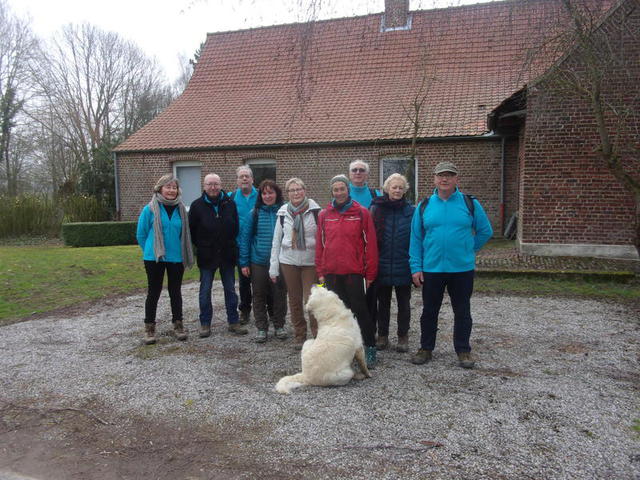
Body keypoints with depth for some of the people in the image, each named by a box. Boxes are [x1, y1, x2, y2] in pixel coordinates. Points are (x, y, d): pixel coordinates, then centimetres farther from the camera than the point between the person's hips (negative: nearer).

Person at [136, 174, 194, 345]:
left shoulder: (181, 209, 2)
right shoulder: (150, 209, -7)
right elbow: (141, 234, 1)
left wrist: (182, 252, 9)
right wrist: (151, 251, 7)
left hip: (176, 258, 2)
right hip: (154, 259, -2)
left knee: (175, 291, 12)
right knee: (153, 292, 7)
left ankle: (178, 324, 24)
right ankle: (149, 327, 18)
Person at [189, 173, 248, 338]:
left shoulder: (230, 203, 2)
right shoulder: (197, 205, -3)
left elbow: (236, 227, 9)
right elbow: (191, 230, 1)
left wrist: (231, 244, 5)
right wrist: (201, 246, 1)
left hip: (227, 254, 2)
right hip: (206, 256, -1)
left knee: (230, 289, 9)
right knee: (205, 291, 6)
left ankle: (233, 322, 19)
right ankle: (205, 324, 18)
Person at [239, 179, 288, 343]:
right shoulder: (255, 213, -1)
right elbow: (245, 236, 2)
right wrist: (244, 262, -1)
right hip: (258, 262, 1)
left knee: (279, 295, 10)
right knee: (259, 296, 10)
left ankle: (279, 326, 27)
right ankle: (261, 328, 23)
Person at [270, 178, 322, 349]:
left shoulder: (315, 210, -3)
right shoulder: (283, 212, 7)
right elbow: (276, 240, 10)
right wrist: (274, 267, 6)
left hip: (311, 261, -3)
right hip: (288, 261, 3)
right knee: (294, 300, 11)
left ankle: (318, 335, 4)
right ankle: (299, 336, 23)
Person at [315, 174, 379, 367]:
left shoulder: (362, 213, -1)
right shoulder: (324, 215, 9)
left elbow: (370, 244, -3)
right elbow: (319, 245, 11)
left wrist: (370, 273, -5)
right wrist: (320, 272, 7)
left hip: (354, 272, -3)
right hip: (331, 273, 4)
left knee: (360, 311, 1)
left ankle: (370, 347, 13)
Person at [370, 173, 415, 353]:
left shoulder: (411, 211, -1)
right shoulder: (376, 209, 0)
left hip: (403, 266, 0)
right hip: (382, 266, 1)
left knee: (404, 303, 11)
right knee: (383, 303, 13)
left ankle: (403, 337, 24)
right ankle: (382, 335, 26)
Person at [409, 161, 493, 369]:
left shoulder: (470, 204, 0)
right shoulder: (424, 206, 2)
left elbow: (485, 231, 9)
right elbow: (415, 239, 2)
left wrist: (467, 250, 5)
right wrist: (416, 267, -4)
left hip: (463, 269, -1)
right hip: (431, 269, 1)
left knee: (462, 312, 10)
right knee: (429, 311, 12)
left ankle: (463, 350, 25)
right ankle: (426, 348, 27)